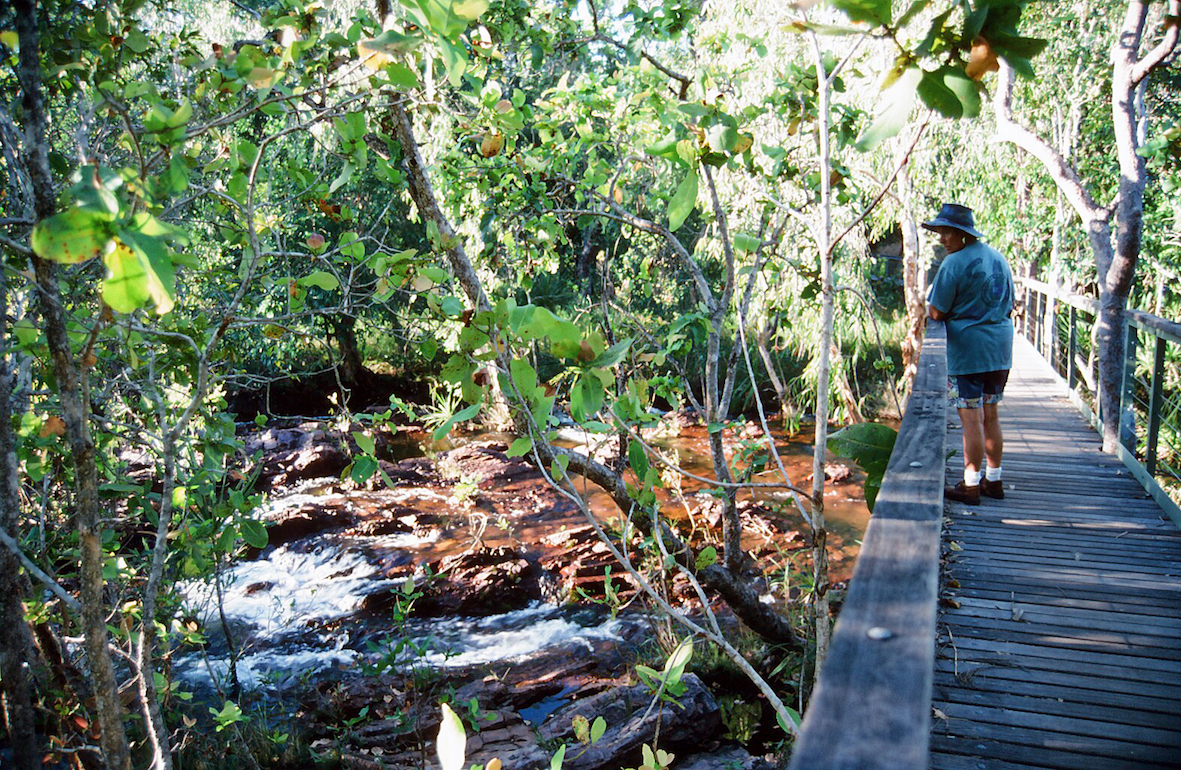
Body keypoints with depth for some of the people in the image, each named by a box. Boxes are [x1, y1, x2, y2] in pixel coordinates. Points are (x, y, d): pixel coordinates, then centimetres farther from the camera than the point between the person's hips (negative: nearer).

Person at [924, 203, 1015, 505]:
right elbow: (1010, 305, 19)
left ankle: (971, 486, 3)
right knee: (990, 417, 15)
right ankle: (993, 480, 23)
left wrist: (929, 298, 7)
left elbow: (936, 313, -12)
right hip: (1000, 347, 8)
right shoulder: (998, 258, 12)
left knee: (971, 419, -3)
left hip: (968, 350, -8)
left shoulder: (954, 264, -14)